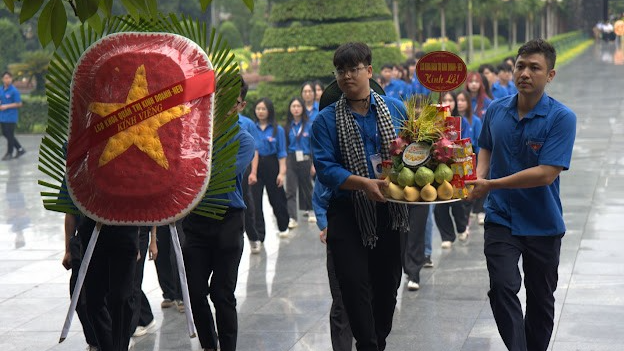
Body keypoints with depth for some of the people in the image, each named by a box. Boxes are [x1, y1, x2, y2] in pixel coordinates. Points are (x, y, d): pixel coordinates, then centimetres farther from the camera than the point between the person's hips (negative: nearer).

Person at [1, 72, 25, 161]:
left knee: (10, 135, 1)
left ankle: (9, 153, 16)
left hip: (11, 117, -7)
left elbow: (19, 104, -14)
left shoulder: (14, 91, -14)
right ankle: (20, 149, 24)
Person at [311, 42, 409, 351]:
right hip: (348, 213, -2)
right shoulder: (327, 120, -1)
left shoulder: (394, 109, 6)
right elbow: (324, 167, -12)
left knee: (387, 284, 12)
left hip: (389, 211, 3)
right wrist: (363, 183, -27)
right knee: (355, 285, -9)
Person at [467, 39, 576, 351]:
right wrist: (479, 176, -4)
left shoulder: (561, 118, -16)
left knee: (541, 299, 14)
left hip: (543, 223, -2)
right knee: (502, 288, -18)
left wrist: (491, 185, -23)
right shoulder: (496, 111, -1)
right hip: (501, 217, 2)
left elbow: (547, 173, -24)